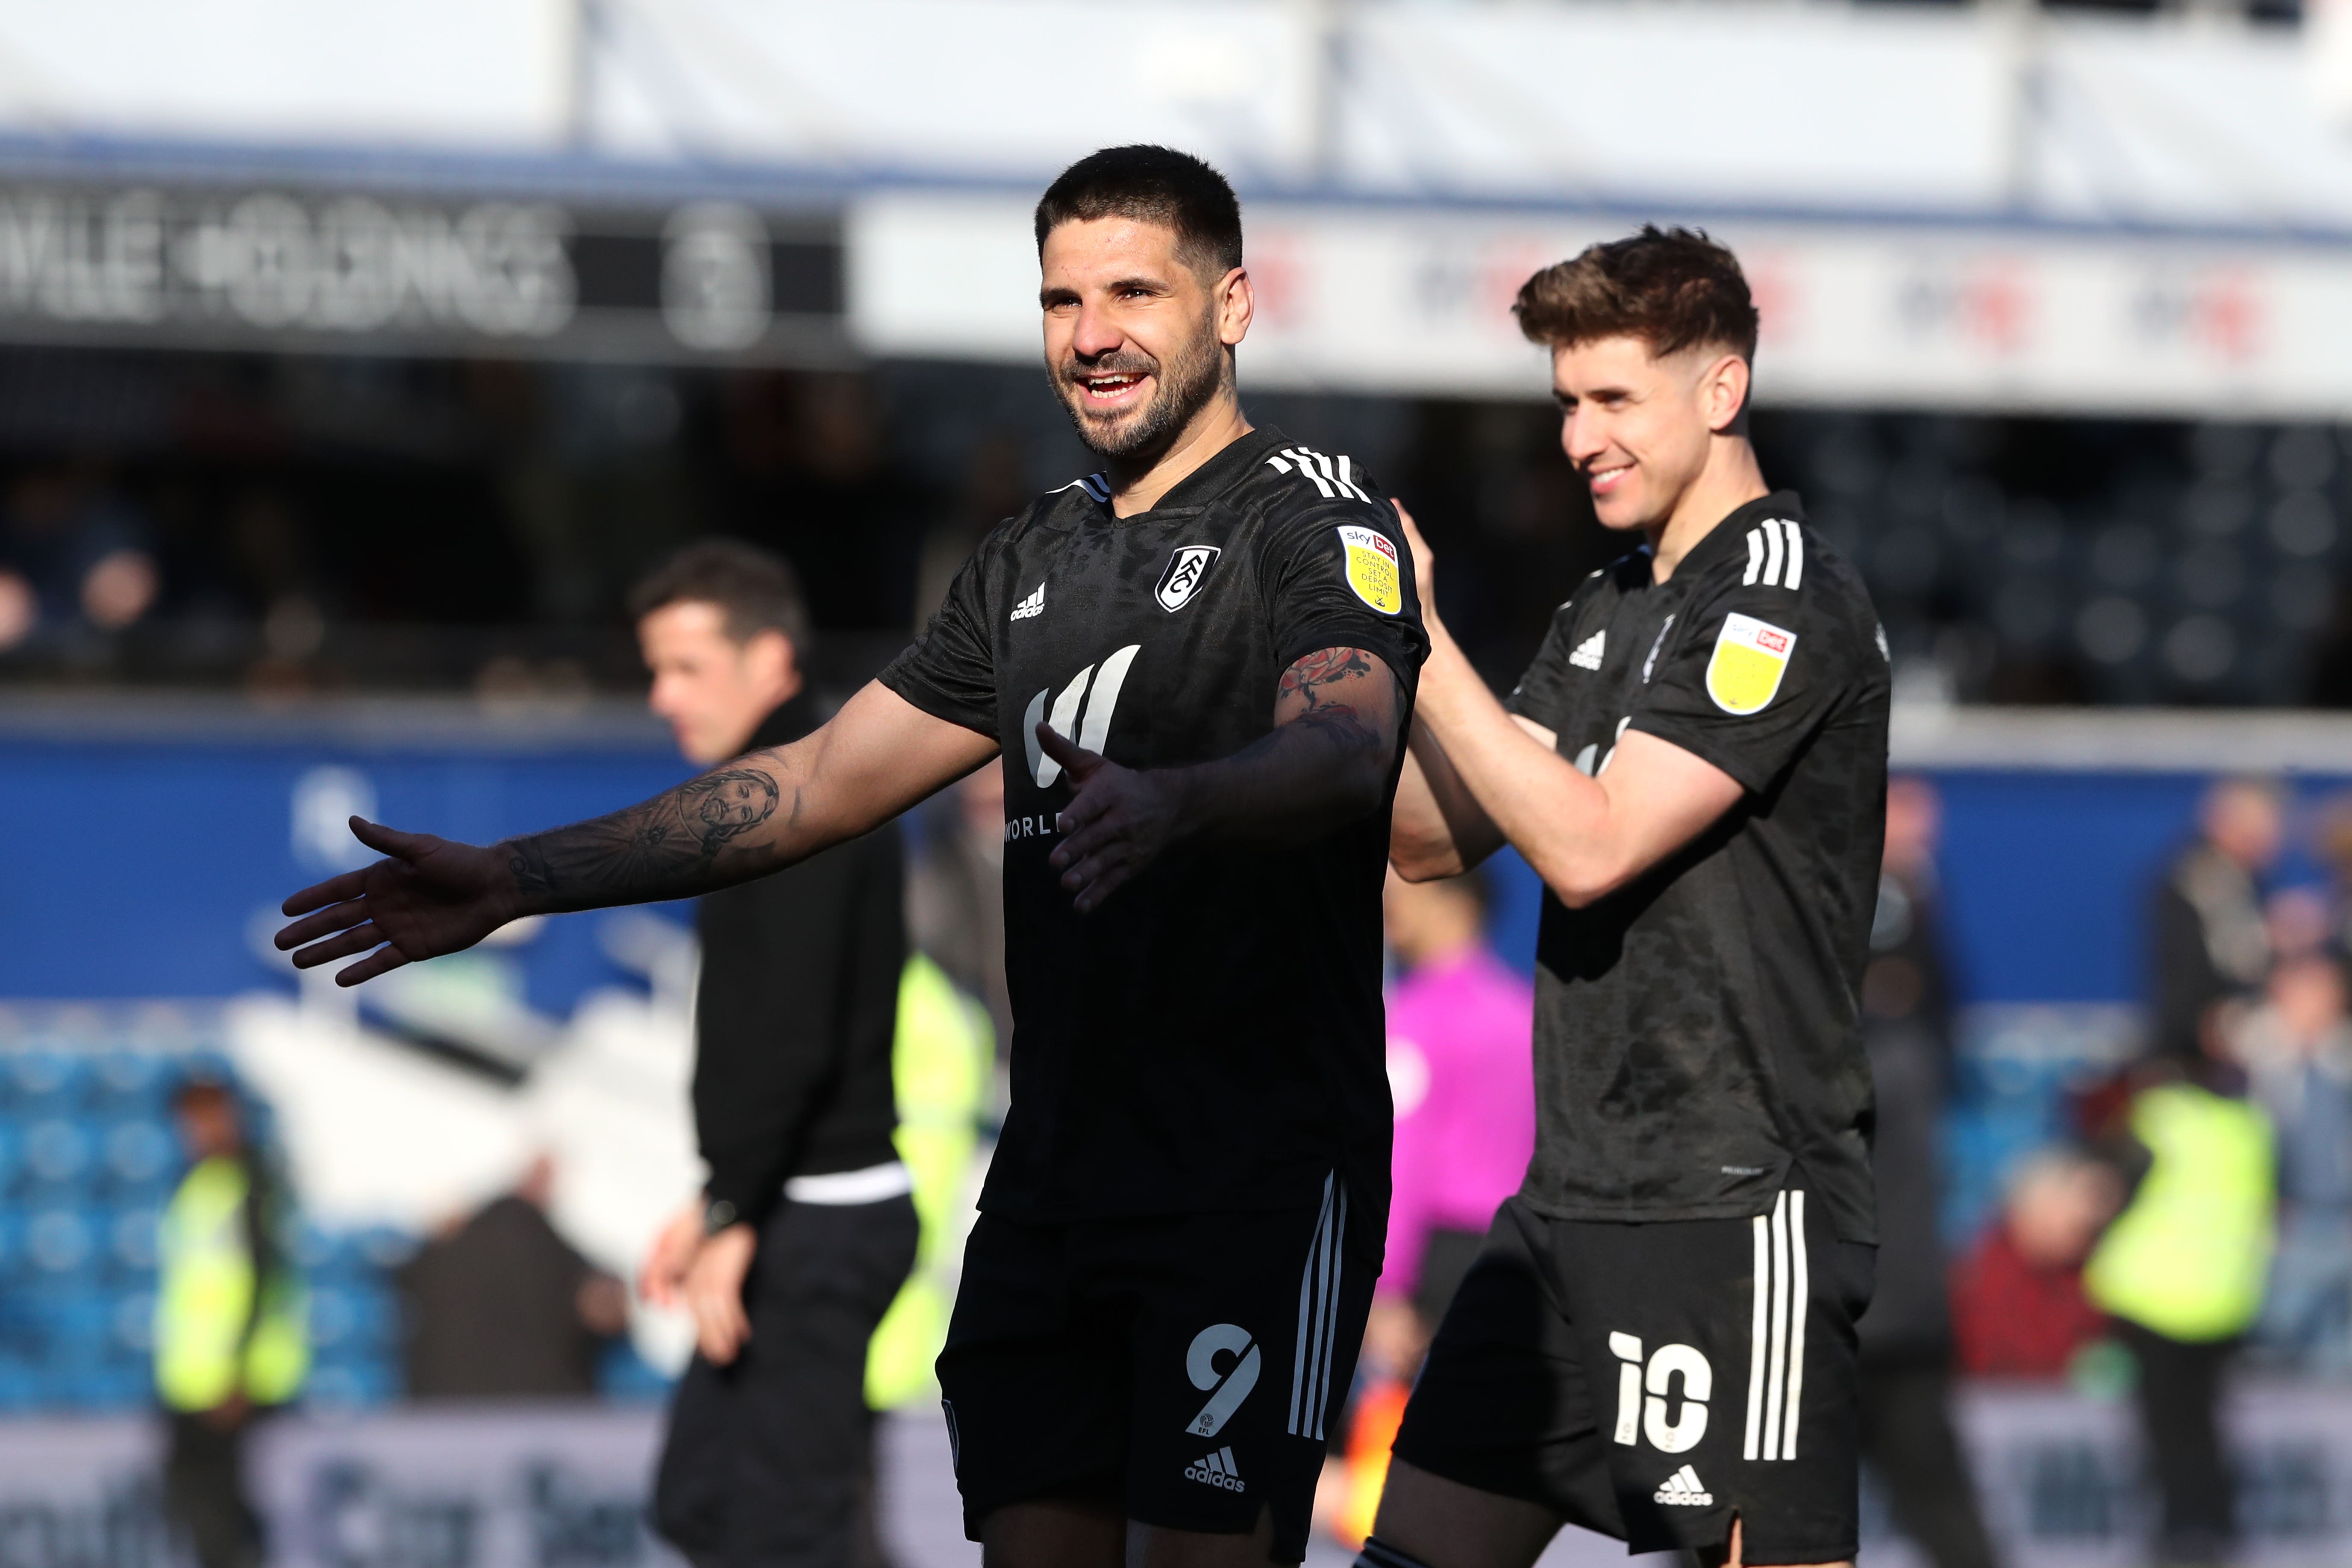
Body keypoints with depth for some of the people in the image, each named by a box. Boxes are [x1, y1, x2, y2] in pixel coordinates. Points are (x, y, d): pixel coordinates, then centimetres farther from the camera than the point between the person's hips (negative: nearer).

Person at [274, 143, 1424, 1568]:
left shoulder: (1314, 519, -4)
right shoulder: (1037, 560, 20)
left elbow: (1344, 749, -24)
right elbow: (828, 781, 20)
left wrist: (1170, 802, -47)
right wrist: (517, 881, 13)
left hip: (1262, 1175, -7)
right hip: (1055, 1171, 7)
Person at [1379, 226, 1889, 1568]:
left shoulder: (1786, 603, -11)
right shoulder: (1608, 612, 18)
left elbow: (1590, 844, -18)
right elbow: (1439, 840, 16)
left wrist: (1422, 632, -15)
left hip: (1739, 1207, -9)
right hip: (1574, 1199, 9)